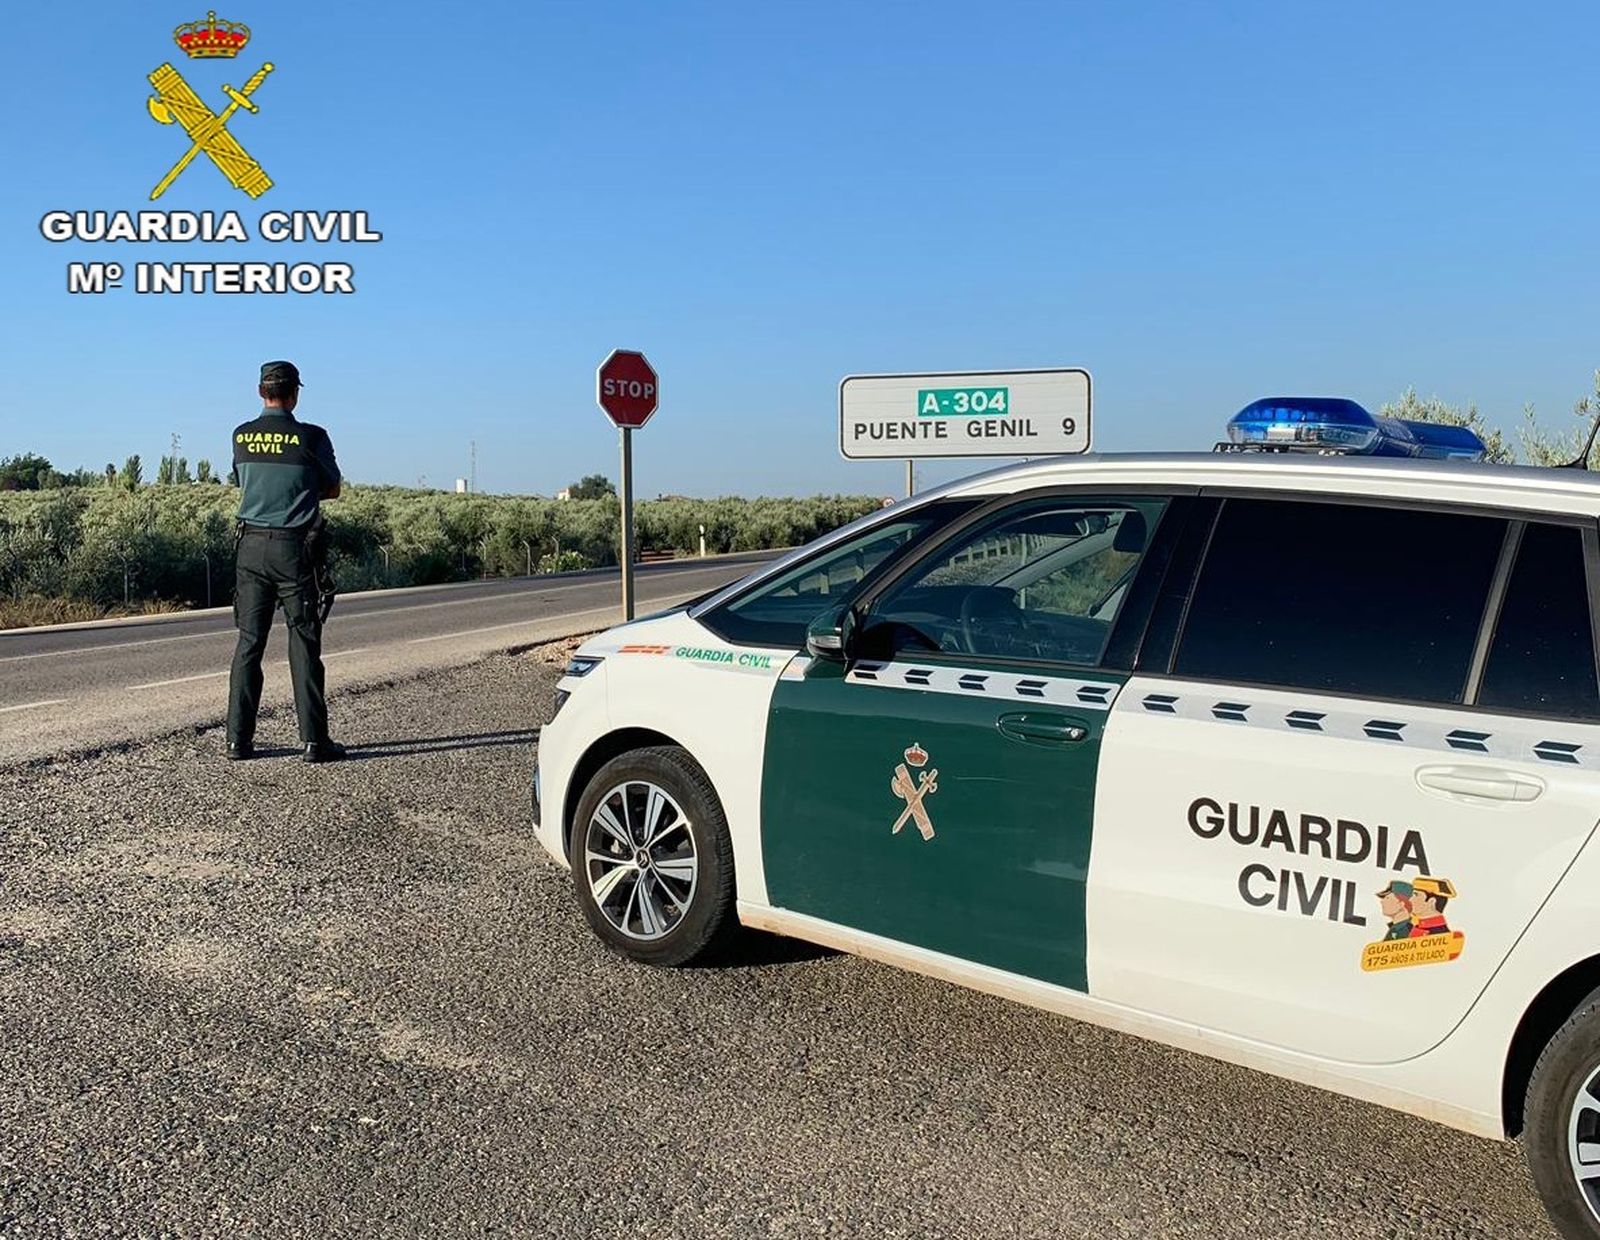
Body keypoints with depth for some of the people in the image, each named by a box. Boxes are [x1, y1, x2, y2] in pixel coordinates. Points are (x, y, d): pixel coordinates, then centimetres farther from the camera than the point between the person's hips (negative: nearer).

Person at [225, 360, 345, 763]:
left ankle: (239, 739, 10)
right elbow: (333, 490, 7)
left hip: (251, 545, 4)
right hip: (295, 548, -3)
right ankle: (314, 740, 1)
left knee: (249, 642, 9)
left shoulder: (241, 436, 5)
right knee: (304, 645, 0)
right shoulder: (311, 437, -7)